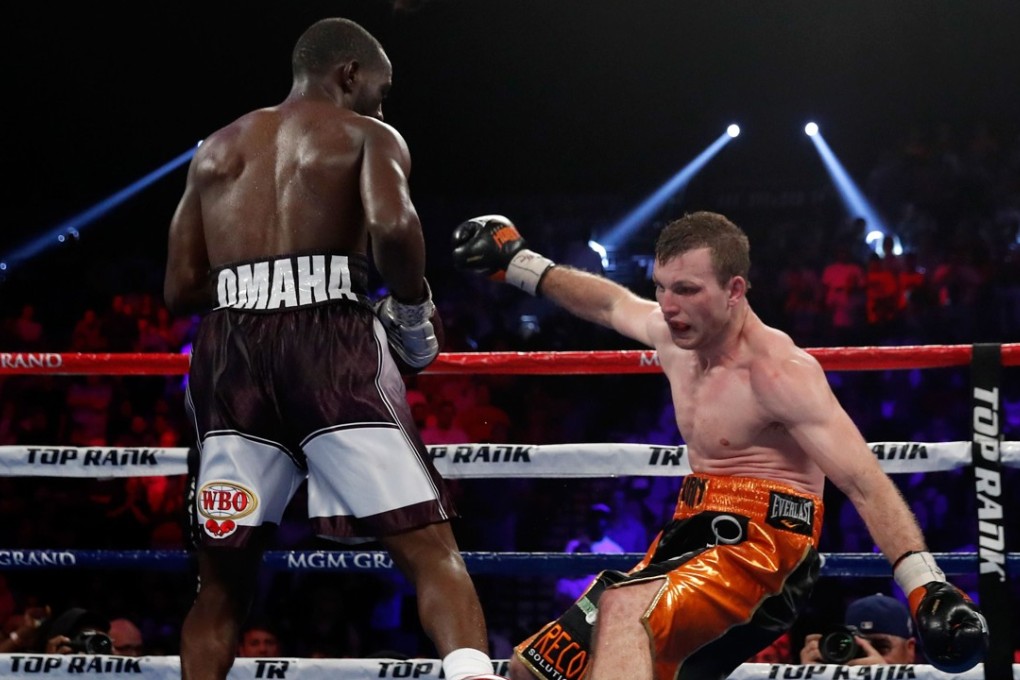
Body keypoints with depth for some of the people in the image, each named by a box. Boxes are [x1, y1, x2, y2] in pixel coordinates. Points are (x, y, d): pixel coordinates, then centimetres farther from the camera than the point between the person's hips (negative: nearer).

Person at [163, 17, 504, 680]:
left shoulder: (215, 148, 24)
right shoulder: (368, 135, 10)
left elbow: (181, 289, 16)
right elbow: (392, 226, -12)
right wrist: (416, 314, 3)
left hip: (230, 352, 4)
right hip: (330, 343, -4)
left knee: (224, 578, 13)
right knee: (432, 549, -5)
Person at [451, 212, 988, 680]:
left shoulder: (777, 370, -16)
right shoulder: (676, 336, 8)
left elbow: (865, 485, -23)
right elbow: (611, 303, 32)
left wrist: (928, 588, -35)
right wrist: (520, 264, 39)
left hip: (760, 549, -9)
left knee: (625, 608, -39)